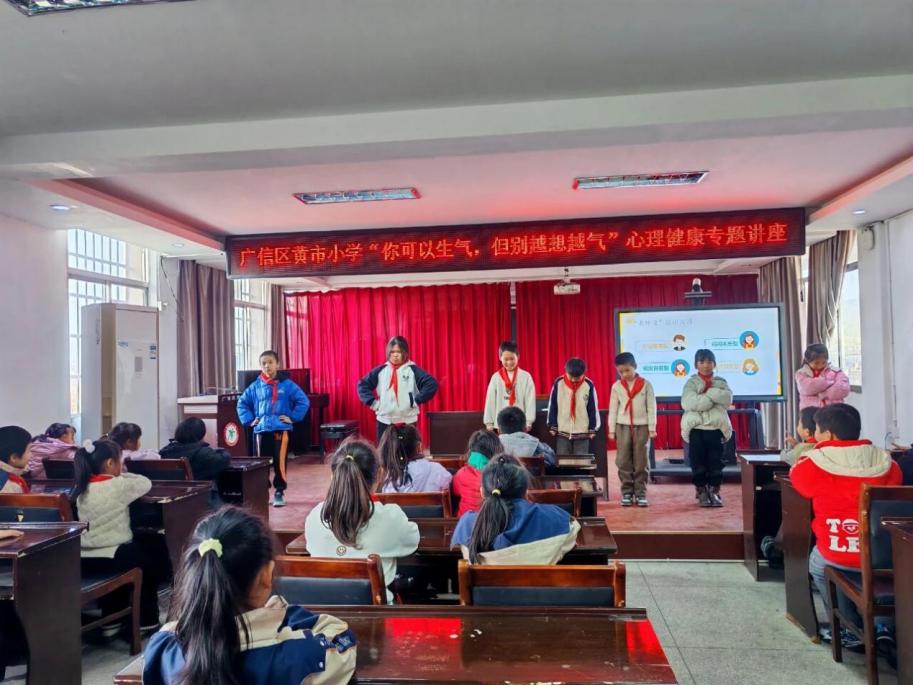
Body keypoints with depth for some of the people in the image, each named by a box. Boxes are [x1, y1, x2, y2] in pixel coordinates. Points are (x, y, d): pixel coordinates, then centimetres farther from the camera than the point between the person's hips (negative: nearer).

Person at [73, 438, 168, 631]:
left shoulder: (83, 488, 4)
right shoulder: (119, 486, -15)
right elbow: (146, 483, -1)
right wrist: (122, 475, 10)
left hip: (84, 559, 7)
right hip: (110, 557, -7)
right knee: (151, 560, 20)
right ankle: (146, 621, 28)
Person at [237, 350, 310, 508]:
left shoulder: (287, 384, -3)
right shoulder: (255, 386, 5)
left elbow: (304, 401, -3)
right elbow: (242, 403, 15)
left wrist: (293, 417, -7)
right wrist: (249, 420, 6)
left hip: (281, 429, -3)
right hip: (261, 430, 3)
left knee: (280, 462, -2)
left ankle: (279, 492, 10)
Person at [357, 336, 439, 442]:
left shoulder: (413, 370, -3)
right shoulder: (381, 370, 6)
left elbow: (432, 384, -10)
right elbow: (362, 384, 10)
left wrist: (416, 401, -12)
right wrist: (372, 402, 0)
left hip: (407, 421, -2)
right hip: (384, 421, 2)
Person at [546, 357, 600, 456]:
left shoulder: (588, 385, -7)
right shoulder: (558, 383, -6)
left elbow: (593, 408, 0)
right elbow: (552, 406, 1)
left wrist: (592, 429, 1)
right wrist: (552, 426, 2)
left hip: (582, 432, -1)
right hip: (563, 431, 1)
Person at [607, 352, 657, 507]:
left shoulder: (646, 384, -2)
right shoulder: (616, 386, 3)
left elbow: (651, 407, 0)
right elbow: (613, 409, 6)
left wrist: (652, 428, -3)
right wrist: (611, 429, 4)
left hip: (642, 426, -1)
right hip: (623, 426, 2)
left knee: (641, 462, 2)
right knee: (623, 461, 1)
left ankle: (641, 493, 10)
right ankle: (627, 493, 9)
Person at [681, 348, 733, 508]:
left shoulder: (721, 382, 10)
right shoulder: (691, 383, 3)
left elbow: (727, 399, -9)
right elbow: (691, 403, -14)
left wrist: (707, 393, -13)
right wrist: (714, 396, -12)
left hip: (716, 428, 2)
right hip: (696, 428, -1)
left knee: (715, 463, 4)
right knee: (698, 463, 2)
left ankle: (714, 492, 14)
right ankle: (701, 492, 13)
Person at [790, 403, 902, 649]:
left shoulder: (811, 466, -10)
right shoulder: (887, 463, -1)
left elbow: (797, 476, 13)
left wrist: (817, 449, 20)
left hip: (838, 556, -3)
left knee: (817, 564, 32)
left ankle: (849, 629, 29)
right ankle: (878, 625, 28)